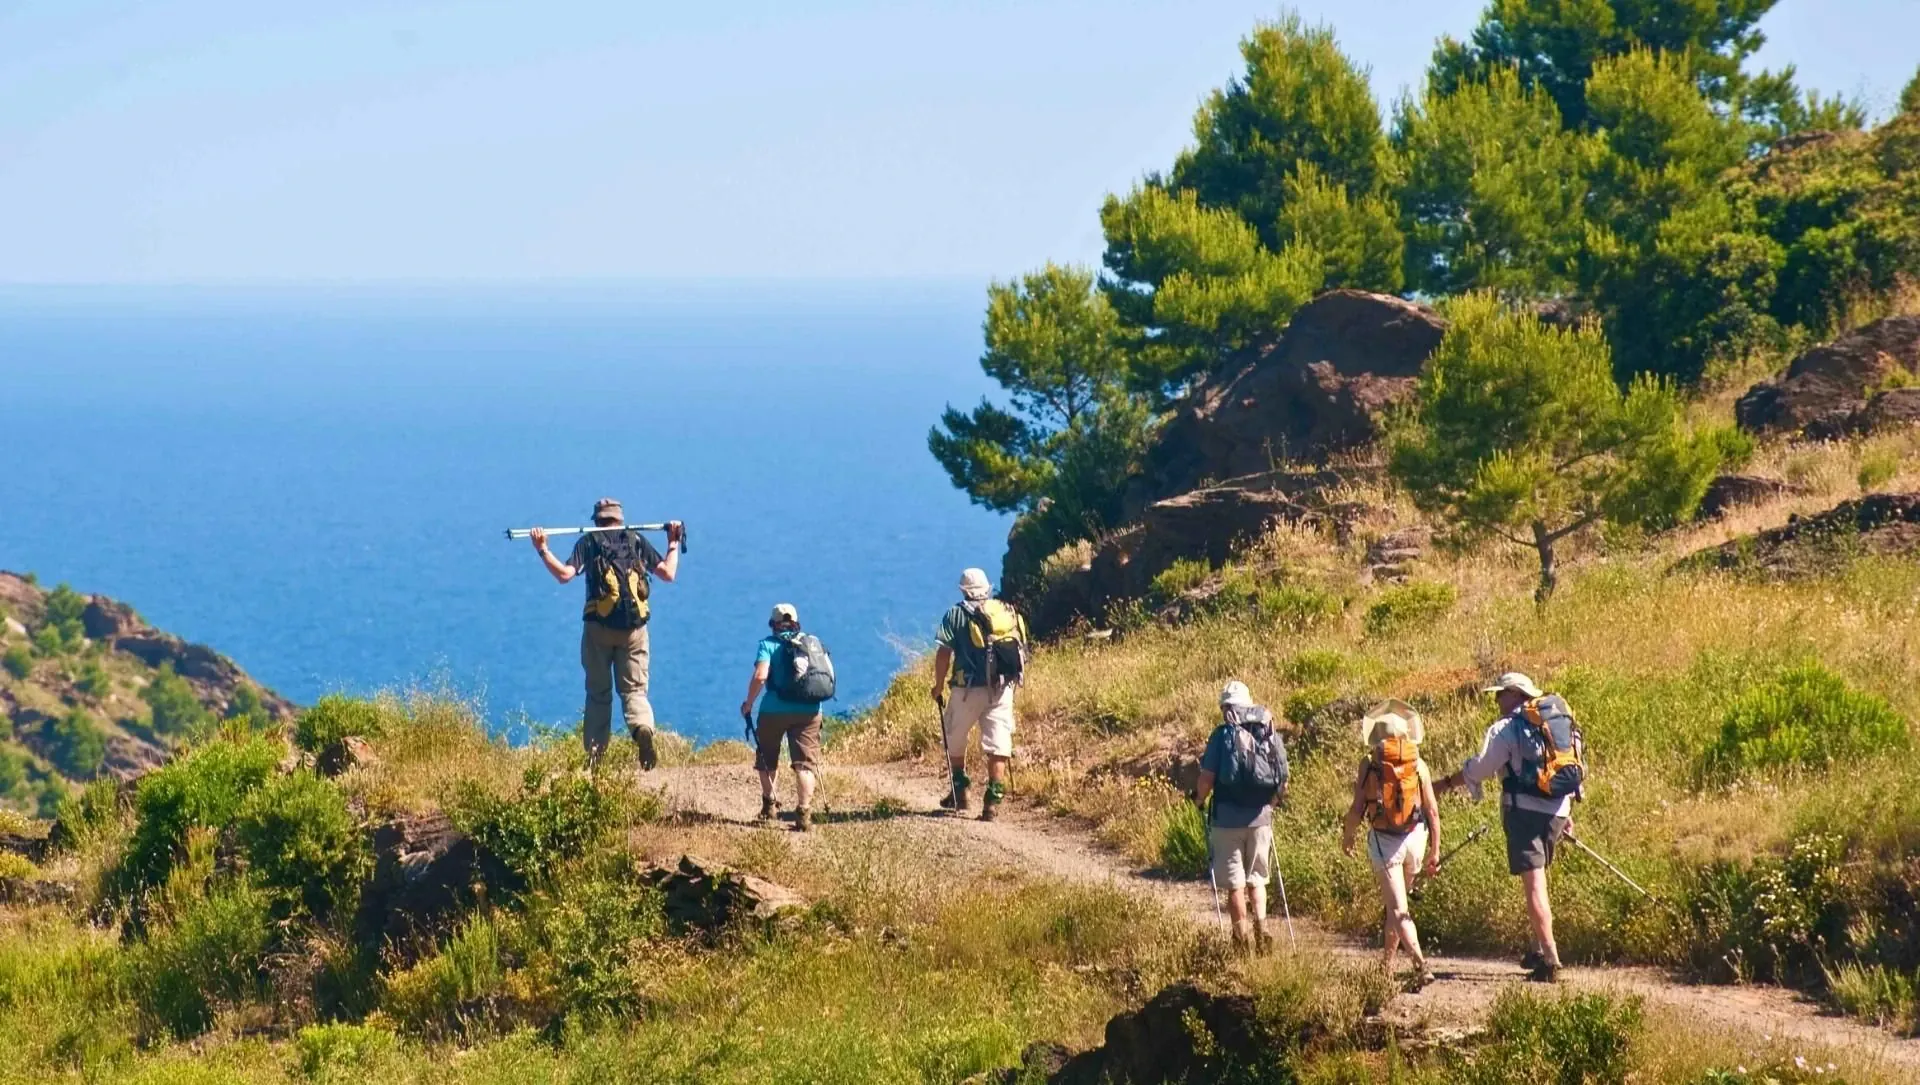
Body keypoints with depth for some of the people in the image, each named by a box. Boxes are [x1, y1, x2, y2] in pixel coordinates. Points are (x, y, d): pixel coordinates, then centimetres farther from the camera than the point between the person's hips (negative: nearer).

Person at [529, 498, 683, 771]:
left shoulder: (589, 542, 5)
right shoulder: (637, 541, 10)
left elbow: (565, 574, -8)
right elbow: (668, 574, 7)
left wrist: (543, 550, 0)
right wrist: (673, 545, 22)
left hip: (599, 625, -1)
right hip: (634, 628, 1)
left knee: (598, 692, 9)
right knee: (634, 689, 6)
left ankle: (594, 756, 5)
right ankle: (643, 728, -26)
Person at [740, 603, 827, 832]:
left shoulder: (769, 644, 1)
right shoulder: (813, 643, 12)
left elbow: (760, 676, -13)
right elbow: (830, 674, 9)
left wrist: (748, 703, -1)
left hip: (775, 709, -2)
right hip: (809, 710, 2)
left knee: (766, 758, 22)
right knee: (804, 763, -2)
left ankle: (769, 803, 28)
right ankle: (804, 813, -16)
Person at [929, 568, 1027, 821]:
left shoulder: (957, 614, -2)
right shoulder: (1008, 612, 9)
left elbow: (944, 653, -7)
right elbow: (1022, 653, 11)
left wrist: (939, 686, 2)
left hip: (968, 688, -3)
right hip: (1002, 689, 3)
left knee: (954, 739, 18)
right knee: (997, 745, 3)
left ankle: (959, 793, 24)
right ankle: (993, 800, -5)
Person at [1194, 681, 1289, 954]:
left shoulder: (1223, 735, -8)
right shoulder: (1271, 735, 4)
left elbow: (1207, 778, -12)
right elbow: (1283, 784, 8)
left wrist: (1199, 798, 8)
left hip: (1229, 817, -4)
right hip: (1261, 818, 4)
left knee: (1235, 883, 6)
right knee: (1257, 879, 18)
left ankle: (1243, 940, 8)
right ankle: (1261, 929, 3)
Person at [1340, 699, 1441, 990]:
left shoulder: (1369, 765, -7)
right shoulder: (1418, 765, -1)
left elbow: (1357, 809, -7)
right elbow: (1432, 810, -1)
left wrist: (1347, 835, 12)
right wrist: (1435, 850, 8)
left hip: (1383, 840, -3)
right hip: (1415, 838, 3)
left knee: (1397, 909, -6)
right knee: (1394, 903, 23)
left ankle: (1421, 965, -24)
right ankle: (1389, 964, 32)